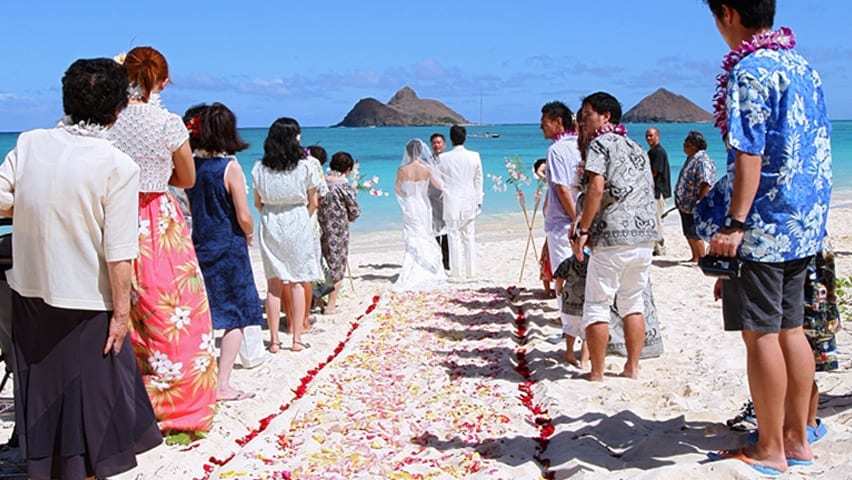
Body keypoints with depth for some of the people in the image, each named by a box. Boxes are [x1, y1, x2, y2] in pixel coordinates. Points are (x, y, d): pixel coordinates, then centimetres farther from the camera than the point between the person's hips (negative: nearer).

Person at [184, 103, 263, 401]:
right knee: (236, 318, 4)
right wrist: (249, 235, 5)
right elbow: (243, 217, -14)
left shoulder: (192, 166, 1)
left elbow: (191, 207, 9)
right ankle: (223, 385, 1)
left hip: (199, 246, 6)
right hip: (229, 250, -5)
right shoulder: (230, 168, -14)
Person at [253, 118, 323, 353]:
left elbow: (257, 203, 6)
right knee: (298, 282, 6)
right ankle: (297, 338, 8)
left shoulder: (260, 168, 0)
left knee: (274, 283, 7)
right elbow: (313, 202, -1)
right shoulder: (305, 165, -7)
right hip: (298, 224, -2)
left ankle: (274, 340, 8)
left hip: (270, 226, 2)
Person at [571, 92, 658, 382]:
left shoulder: (600, 143, -3)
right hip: (645, 233, 7)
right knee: (633, 303, 15)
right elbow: (648, 191, 20)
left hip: (613, 236, -7)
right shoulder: (637, 148, 21)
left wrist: (583, 230, -14)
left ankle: (597, 373, 5)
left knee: (597, 306, 2)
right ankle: (632, 368, 17)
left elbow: (597, 188, -16)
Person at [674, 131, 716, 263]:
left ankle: (702, 259, 2)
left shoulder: (702, 161, -18)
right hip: (686, 205, 10)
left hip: (694, 207, -10)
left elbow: (706, 184, -25)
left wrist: (699, 203, -26)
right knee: (688, 234, 17)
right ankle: (695, 257, 28)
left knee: (694, 234, -7)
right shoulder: (691, 158, 15)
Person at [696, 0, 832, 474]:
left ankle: (770, 450, 7)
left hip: (763, 223, -9)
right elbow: (816, 147, 18)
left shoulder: (749, 70, -13)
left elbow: (750, 154, -20)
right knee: (790, 328, 14)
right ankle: (797, 438, 23)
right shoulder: (803, 65, 13)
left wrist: (734, 223, -20)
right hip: (805, 222, 9)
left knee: (760, 334, -1)